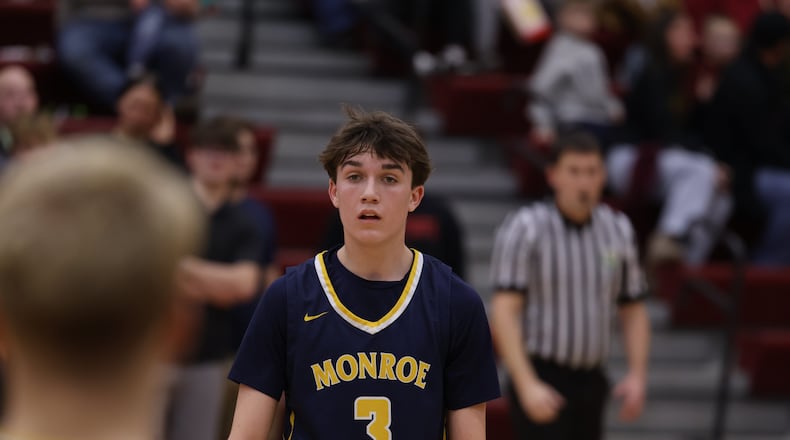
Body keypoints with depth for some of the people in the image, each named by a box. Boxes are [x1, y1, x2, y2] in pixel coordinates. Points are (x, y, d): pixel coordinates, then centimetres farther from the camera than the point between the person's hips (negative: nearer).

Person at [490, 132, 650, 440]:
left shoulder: (618, 229, 7)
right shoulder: (525, 228, -9)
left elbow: (633, 310, 14)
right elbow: (504, 312, -14)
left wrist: (637, 374, 0)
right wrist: (526, 385, -23)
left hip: (590, 382, 6)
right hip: (539, 380, -5)